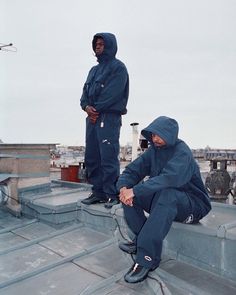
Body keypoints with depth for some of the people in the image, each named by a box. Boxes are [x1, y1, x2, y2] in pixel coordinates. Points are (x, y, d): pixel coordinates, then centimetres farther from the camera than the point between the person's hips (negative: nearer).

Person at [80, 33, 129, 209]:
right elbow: (85, 91, 16)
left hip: (109, 117, -8)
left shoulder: (118, 67, 0)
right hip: (92, 117, 8)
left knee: (108, 158, -11)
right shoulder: (94, 70, 25)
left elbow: (113, 93, -13)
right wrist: (86, 106, -4)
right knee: (91, 157, 7)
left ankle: (113, 195, -4)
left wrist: (96, 109, -10)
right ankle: (98, 192, 15)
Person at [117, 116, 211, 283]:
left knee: (165, 194, -39)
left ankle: (147, 259, -36)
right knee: (129, 190, -12)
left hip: (193, 205, -7)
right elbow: (132, 170, -5)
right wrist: (123, 187, -27)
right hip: (160, 198, 7)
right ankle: (141, 239, -8)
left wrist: (135, 190, -39)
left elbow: (168, 178, -36)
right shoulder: (153, 150, 1)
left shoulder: (182, 152, -19)